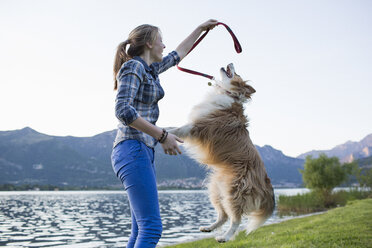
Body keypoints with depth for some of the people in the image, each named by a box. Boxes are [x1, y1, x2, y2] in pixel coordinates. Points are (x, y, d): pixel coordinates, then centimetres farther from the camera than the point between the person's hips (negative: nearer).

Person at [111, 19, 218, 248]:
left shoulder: (150, 69, 21)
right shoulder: (133, 67, -6)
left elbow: (179, 54, 38)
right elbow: (123, 111, -20)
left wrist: (201, 28, 45)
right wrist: (163, 136, -18)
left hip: (143, 152, 10)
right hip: (133, 149, -10)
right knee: (151, 227, -15)